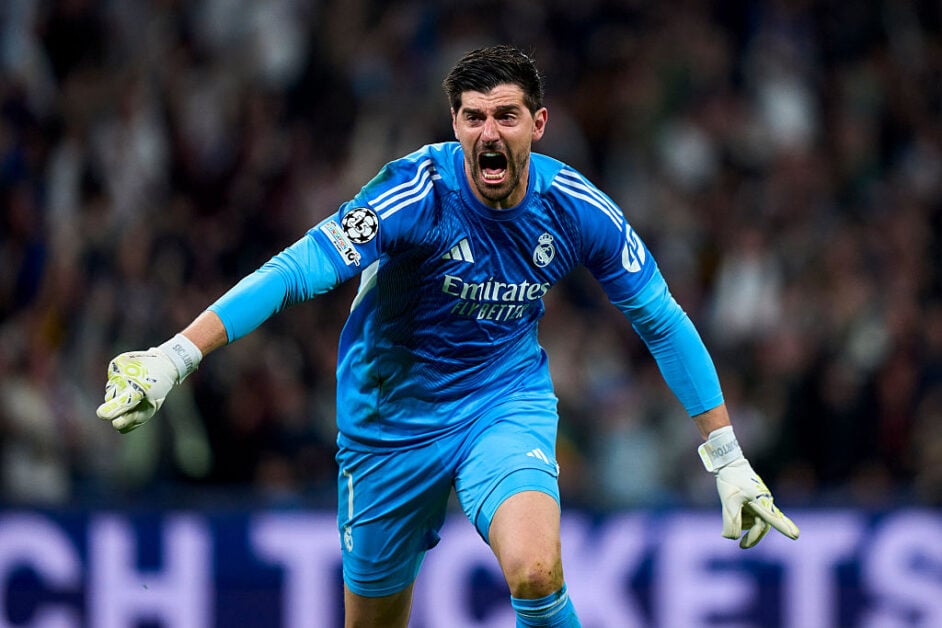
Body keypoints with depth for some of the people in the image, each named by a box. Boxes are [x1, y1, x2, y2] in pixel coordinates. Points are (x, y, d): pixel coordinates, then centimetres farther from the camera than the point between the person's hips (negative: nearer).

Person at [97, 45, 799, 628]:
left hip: (508, 403, 1)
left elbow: (662, 321, -1)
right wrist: (174, 357, -45)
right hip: (391, 415, -1)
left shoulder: (575, 208, -13)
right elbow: (297, 270, -33)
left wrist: (728, 458, 0)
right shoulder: (418, 192, -24)